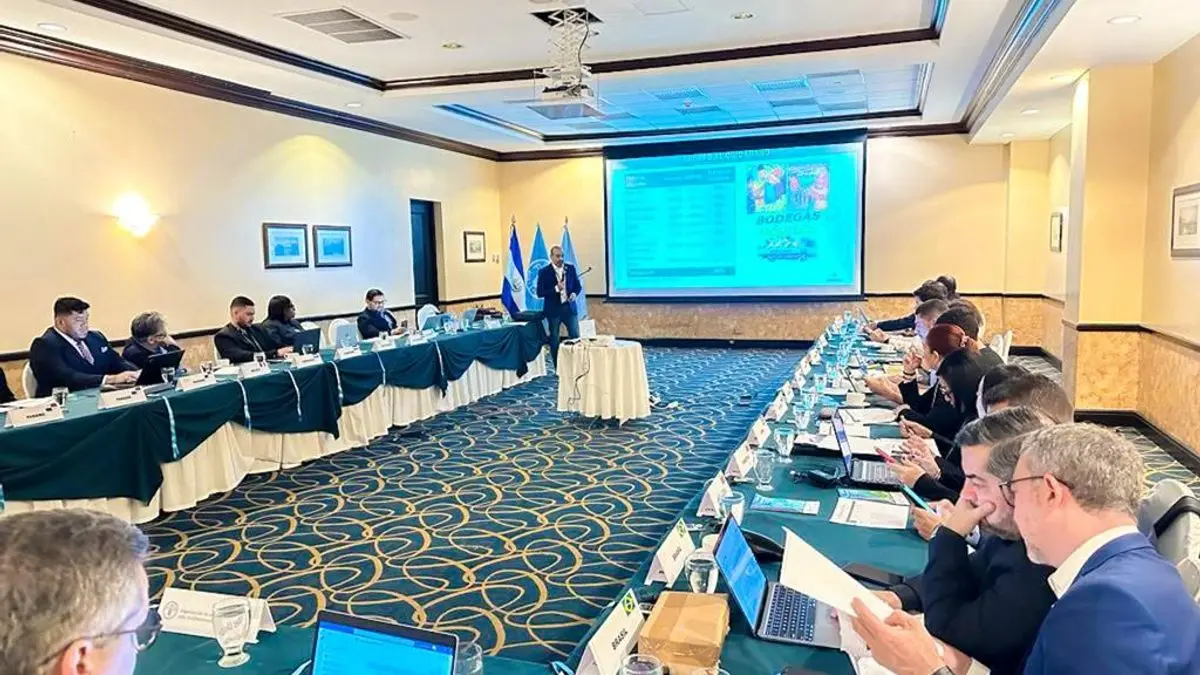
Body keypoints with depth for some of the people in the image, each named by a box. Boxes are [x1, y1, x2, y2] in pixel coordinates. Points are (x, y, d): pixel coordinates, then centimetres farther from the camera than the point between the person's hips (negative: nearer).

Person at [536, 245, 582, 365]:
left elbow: (578, 285, 10)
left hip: (569, 308, 3)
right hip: (553, 310, -2)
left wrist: (574, 293, -11)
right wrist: (556, 288, -22)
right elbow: (540, 293, -11)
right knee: (554, 340, 7)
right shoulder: (544, 272, -7)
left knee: (576, 337, 3)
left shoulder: (570, 268, 3)